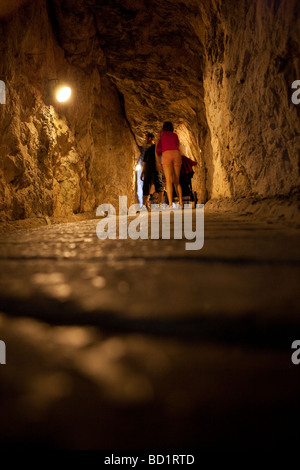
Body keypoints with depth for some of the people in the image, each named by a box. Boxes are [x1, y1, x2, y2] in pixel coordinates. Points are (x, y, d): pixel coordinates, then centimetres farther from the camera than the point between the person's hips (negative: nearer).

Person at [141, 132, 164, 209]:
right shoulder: (147, 151, 28)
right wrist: (142, 173, 20)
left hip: (156, 169, -6)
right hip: (147, 171, 6)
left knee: (158, 186, -15)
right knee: (146, 188, -1)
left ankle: (160, 203, -22)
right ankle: (144, 206, -4)